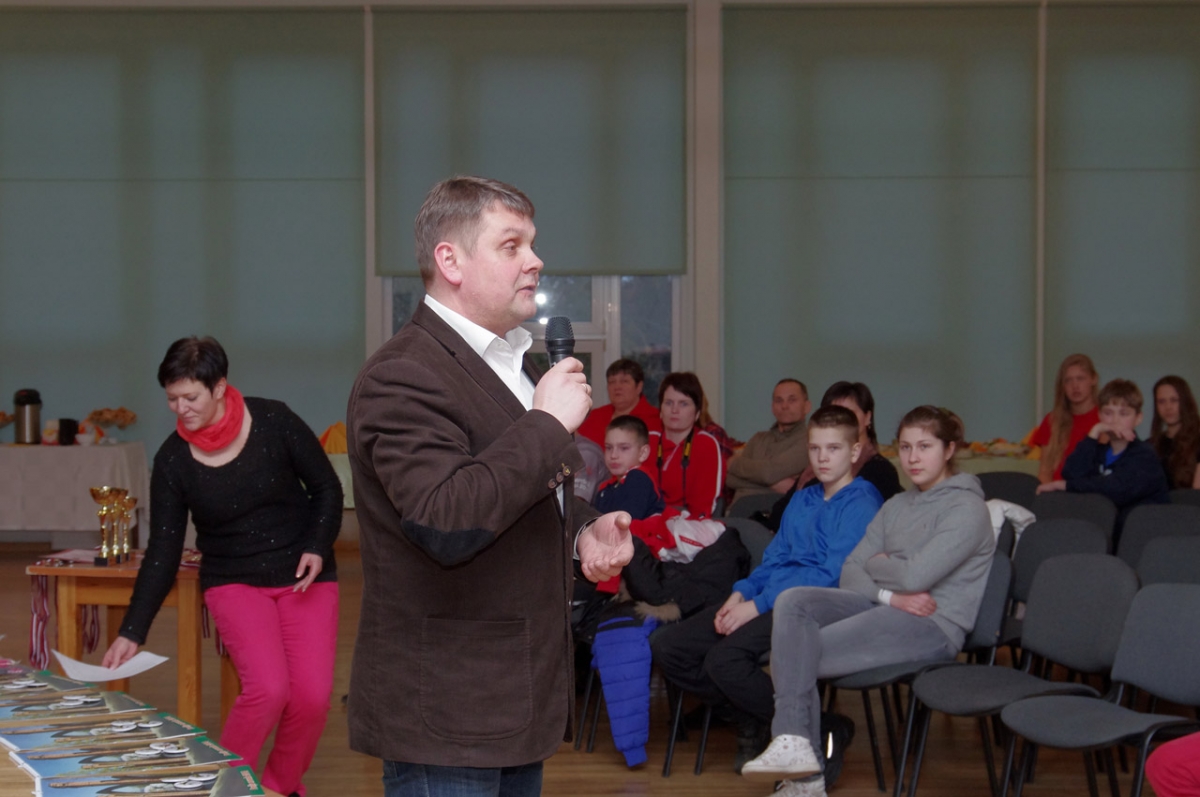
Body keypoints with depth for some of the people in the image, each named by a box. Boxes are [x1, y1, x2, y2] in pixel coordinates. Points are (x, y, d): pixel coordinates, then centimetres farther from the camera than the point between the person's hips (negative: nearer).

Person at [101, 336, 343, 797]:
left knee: (312, 695, -12)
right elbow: (163, 552, -5)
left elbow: (326, 488, -1)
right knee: (267, 689, -22)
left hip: (305, 576, 0)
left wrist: (318, 548, -15)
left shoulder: (274, 422, -12)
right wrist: (132, 632, -10)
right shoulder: (172, 461, -8)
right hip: (234, 582, 0)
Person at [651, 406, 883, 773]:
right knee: (666, 647, -4)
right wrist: (742, 592, 0)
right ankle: (750, 724, 11)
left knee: (724, 658, -32)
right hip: (770, 601, 9)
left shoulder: (861, 503, -5)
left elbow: (835, 575, -15)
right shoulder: (802, 499, 21)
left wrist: (759, 604, -18)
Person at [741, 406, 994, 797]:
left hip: (932, 625, -7)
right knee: (792, 601, -20)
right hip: (885, 608, 8)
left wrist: (876, 563, 3)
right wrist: (890, 596, -11)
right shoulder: (896, 506, 20)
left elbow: (914, 576, -17)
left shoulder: (966, 508, -5)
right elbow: (850, 572, 10)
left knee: (796, 654, -18)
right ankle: (794, 743, -28)